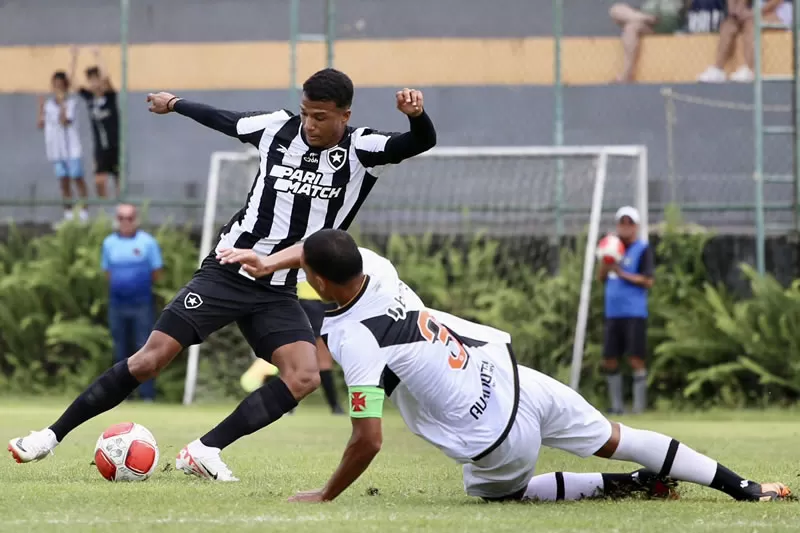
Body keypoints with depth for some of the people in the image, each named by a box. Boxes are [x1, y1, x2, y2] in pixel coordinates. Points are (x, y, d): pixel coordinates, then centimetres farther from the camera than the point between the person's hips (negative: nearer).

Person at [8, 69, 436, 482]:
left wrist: (416, 115, -45)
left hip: (279, 294, 1)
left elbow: (421, 143, -22)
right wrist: (176, 104, 33)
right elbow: (222, 119, 17)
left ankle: (204, 451, -18)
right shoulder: (278, 129, -3)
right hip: (226, 272, -1)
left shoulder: (360, 150, -7)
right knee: (149, 360, -9)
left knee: (305, 376, -24)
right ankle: (52, 435, 1)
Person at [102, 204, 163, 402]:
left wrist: (140, 286, 2)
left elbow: (156, 273, 4)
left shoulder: (148, 242, 0)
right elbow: (107, 272, 15)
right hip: (117, 303, 3)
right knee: (120, 352, 6)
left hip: (141, 304, -3)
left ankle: (147, 395, -7)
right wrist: (120, 285, 4)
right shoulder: (109, 243, 9)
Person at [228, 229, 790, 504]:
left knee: (498, 490, 28)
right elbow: (334, 248, 22)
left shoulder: (357, 345, -21)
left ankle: (624, 485, 14)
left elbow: (368, 441, -20)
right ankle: (743, 487, 25)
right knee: (613, 438, 23)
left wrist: (323, 498, -6)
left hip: (498, 443, -6)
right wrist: (268, 261, 30)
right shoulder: (378, 269, -3)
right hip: (518, 379, 6)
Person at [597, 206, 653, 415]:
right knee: (610, 361, 6)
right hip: (613, 312, 6)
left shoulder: (642, 249, -3)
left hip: (634, 313, -6)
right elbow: (601, 277, 12)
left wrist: (622, 274, -17)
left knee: (636, 359, -9)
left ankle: (639, 407, -7)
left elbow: (648, 281, -10)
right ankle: (616, 406, 14)